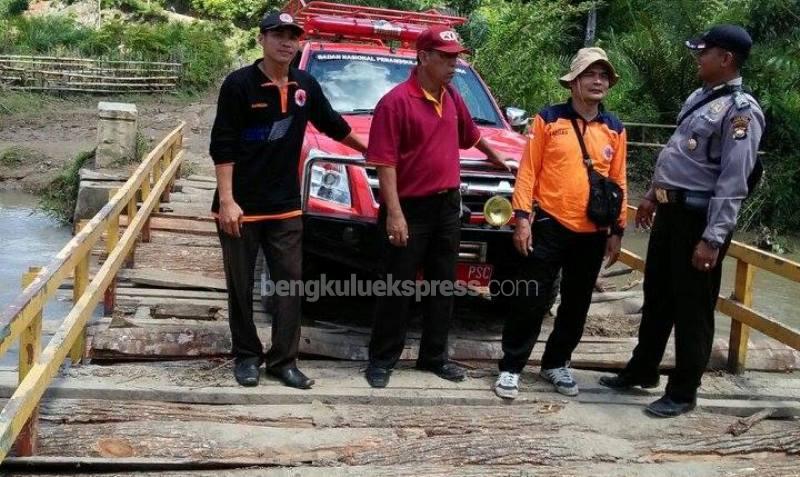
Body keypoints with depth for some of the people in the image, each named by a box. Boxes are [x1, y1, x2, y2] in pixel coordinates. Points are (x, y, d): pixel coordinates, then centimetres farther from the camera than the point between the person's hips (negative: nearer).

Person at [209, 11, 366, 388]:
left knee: (290, 282, 3)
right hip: (241, 206, -4)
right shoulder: (239, 84, -8)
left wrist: (368, 150, 32)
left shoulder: (306, 86, 6)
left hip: (286, 206, 4)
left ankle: (283, 360, 11)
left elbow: (333, 125, 24)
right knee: (241, 286, 6)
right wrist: (226, 201, -17)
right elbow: (222, 146, -11)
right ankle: (247, 356, 20)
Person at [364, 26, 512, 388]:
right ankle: (382, 359, 13)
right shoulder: (396, 101, -14)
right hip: (410, 209, -7)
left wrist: (496, 159, 40)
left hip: (447, 206, 7)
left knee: (443, 285, 13)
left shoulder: (453, 98, 8)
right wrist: (393, 212, -23)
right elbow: (385, 162, -17)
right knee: (397, 287, 1)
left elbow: (470, 135, 27)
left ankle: (434, 356, 25)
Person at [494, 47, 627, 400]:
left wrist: (617, 230, 7)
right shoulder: (548, 119, -2)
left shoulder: (615, 129, 7)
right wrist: (522, 217, -11)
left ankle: (556, 364, 30)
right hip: (549, 226, -4)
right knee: (530, 301, 0)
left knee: (576, 305, 13)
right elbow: (528, 171, -4)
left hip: (592, 234, 4)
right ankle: (511, 367, 11)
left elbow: (618, 181, 10)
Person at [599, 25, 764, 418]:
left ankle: (683, 392, 16)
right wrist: (651, 196, 23)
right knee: (657, 296, 18)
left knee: (691, 308, 3)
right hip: (671, 210, 9)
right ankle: (641, 371, 34)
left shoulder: (741, 110, -16)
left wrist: (713, 238, -24)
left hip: (698, 218, -9)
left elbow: (733, 182, -21)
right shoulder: (700, 97, 12)